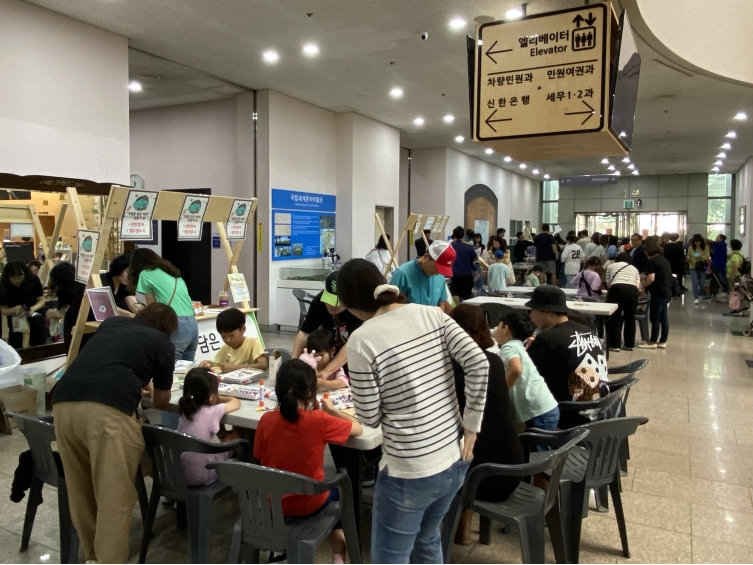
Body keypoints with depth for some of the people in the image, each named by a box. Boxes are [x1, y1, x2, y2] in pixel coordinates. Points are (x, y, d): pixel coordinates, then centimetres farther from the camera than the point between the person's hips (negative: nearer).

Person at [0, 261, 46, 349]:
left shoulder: (33, 280, -25)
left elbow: (41, 300, -16)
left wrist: (33, 309, -35)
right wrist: (14, 310, -37)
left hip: (34, 310, 0)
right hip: (14, 313, 0)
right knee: (15, 346, -1)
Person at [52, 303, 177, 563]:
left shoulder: (111, 323, 29)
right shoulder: (163, 343, 16)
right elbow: (161, 403, 27)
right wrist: (150, 387, 49)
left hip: (64, 402, 6)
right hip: (108, 410, -6)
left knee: (80, 490, 21)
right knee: (114, 497, 4)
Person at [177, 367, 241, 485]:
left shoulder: (187, 408, -2)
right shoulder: (213, 412, -17)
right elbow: (236, 402, 1)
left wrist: (218, 400, 11)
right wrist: (219, 399, 16)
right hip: (199, 476, -5)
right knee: (234, 436, 13)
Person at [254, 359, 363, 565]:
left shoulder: (266, 420, -13)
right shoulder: (319, 420, -23)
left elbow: (261, 458, 1)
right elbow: (358, 428, -8)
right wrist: (331, 410, 5)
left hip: (272, 503, 4)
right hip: (309, 504, -3)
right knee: (339, 489, 30)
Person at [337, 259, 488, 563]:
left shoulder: (362, 340, -16)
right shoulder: (432, 314, -1)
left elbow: (369, 417, -10)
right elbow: (479, 364, -7)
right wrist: (471, 426, 0)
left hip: (408, 472, -6)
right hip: (455, 460, 7)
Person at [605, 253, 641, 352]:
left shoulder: (611, 266, 27)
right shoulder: (634, 268, 30)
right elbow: (637, 285, 18)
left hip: (616, 289, -2)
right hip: (632, 290, 2)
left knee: (615, 318, 4)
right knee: (630, 318, 15)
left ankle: (614, 345, 4)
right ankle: (629, 345, 22)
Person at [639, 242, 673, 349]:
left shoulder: (652, 261, -13)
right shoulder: (665, 260, 13)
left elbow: (651, 279, -21)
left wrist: (643, 285, -6)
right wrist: (646, 278, 20)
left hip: (658, 293, -9)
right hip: (667, 292, 9)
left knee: (655, 318, -2)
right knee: (663, 317, 11)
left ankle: (653, 342, 4)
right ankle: (663, 341, 17)